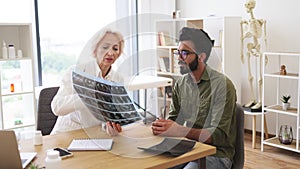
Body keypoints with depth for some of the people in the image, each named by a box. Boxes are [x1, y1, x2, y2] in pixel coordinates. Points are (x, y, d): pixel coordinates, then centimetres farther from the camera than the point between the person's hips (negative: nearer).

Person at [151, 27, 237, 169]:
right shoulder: (180, 83, 7)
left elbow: (219, 135, -19)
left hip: (216, 154, -5)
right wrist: (162, 127, -14)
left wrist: (180, 131, -31)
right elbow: (174, 118, 10)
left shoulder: (222, 85, -15)